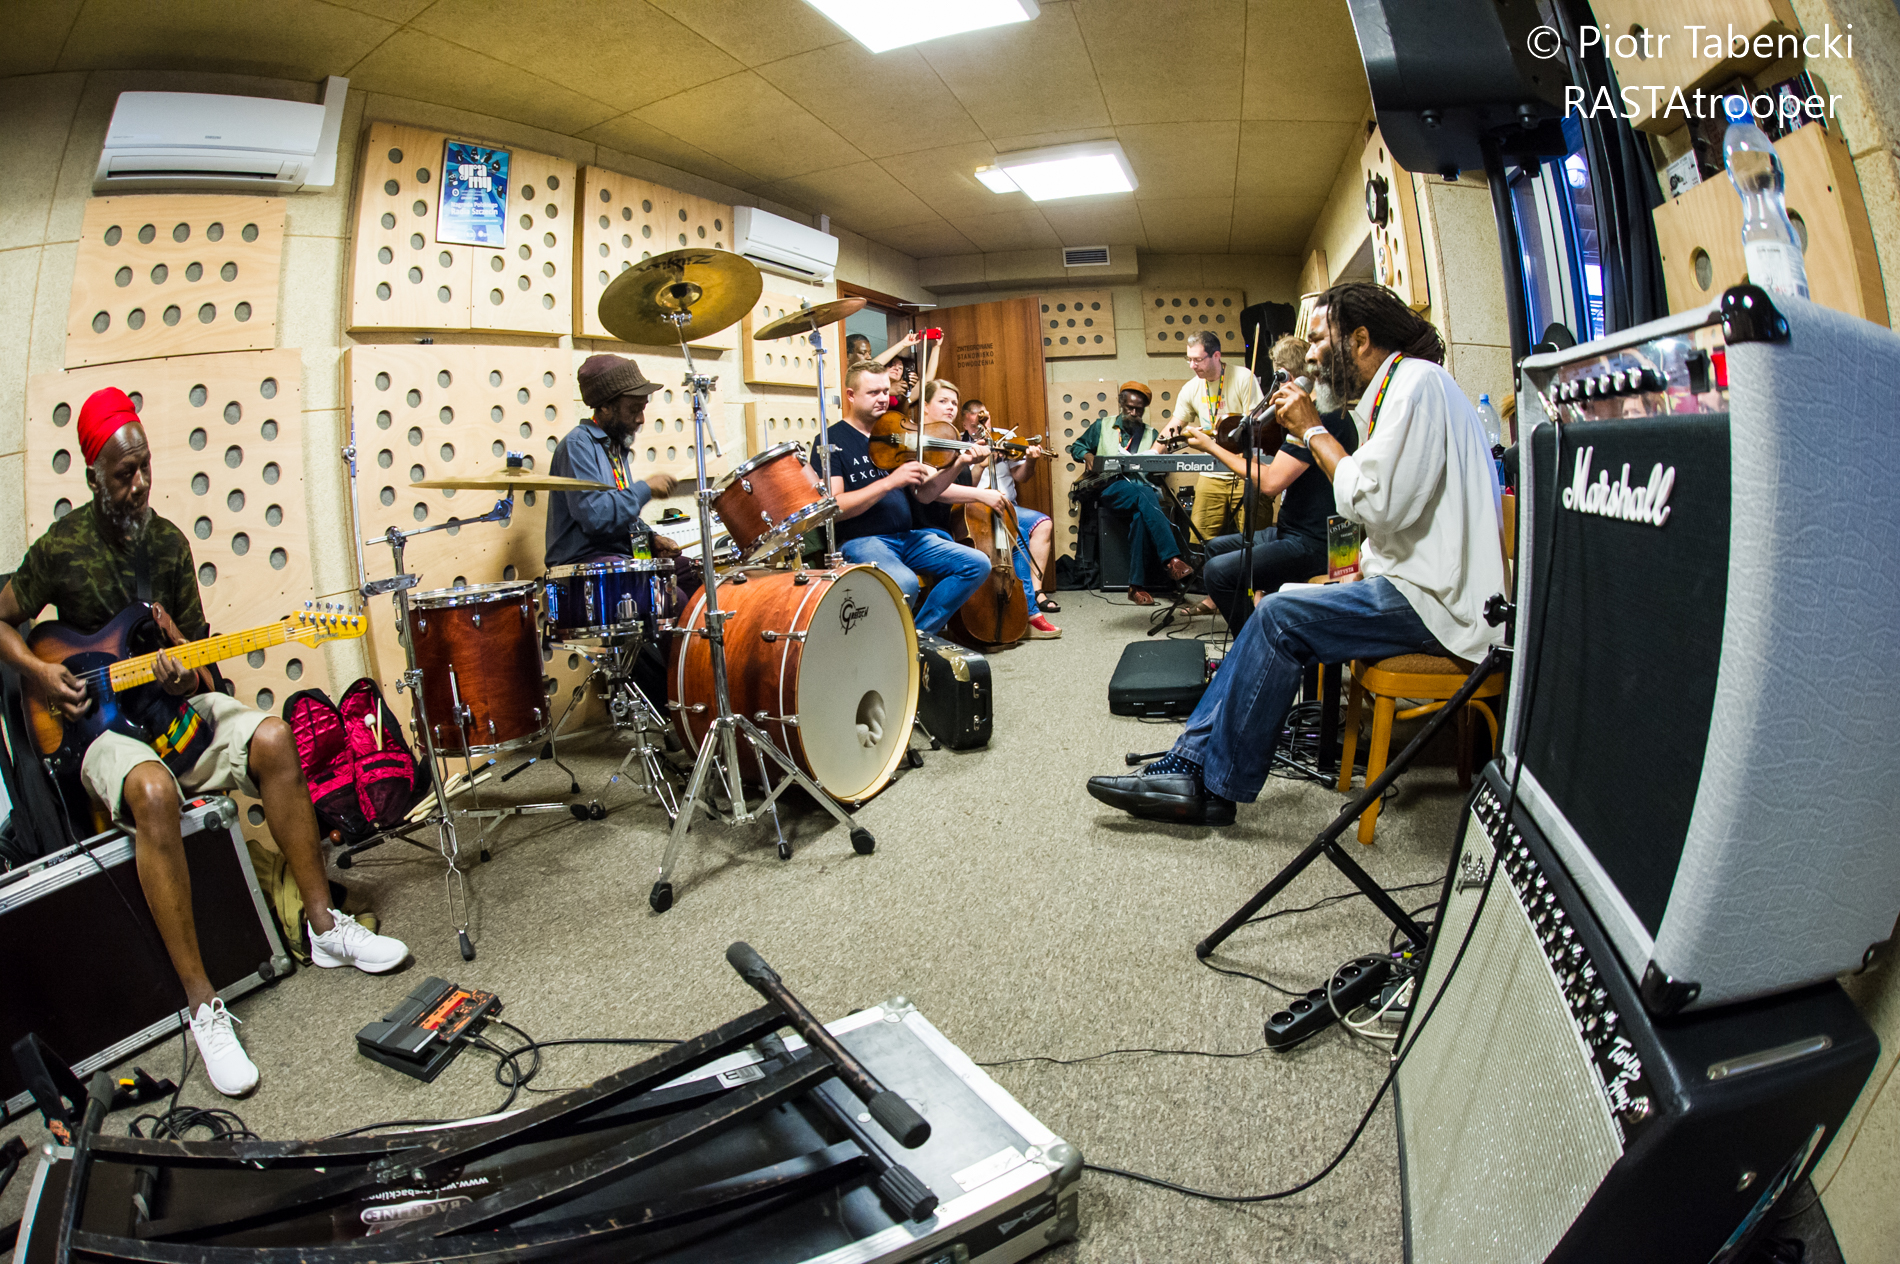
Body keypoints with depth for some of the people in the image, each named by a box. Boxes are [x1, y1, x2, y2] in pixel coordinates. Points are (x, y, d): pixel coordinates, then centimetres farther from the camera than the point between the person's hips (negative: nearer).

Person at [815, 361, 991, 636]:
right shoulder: (832, 441, -3)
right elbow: (832, 508, -15)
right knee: (905, 584, -36)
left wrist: (958, 464, -8)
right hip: (861, 541, -7)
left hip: (909, 537, 7)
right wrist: (889, 481, -21)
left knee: (977, 564, -9)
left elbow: (923, 495, 9)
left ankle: (919, 635, 0)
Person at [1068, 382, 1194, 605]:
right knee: (1142, 497, -38)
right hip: (1112, 487, -1)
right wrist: (1087, 456, 3)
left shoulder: (1151, 434, 23)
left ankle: (1138, 585, -36)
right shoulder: (1102, 426, 20)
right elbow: (1076, 446, 25)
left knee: (1141, 514, -37)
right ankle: (1171, 559, -47)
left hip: (1144, 487, 2)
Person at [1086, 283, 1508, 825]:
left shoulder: (1417, 381, -14)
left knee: (1282, 616, -18)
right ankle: (1189, 767, 0)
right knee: (1281, 606, 3)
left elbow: (1375, 503, -24)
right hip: (1413, 581, 10)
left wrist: (1313, 429, -13)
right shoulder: (1397, 388, 19)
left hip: (1434, 598, -10)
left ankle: (1213, 786, -6)